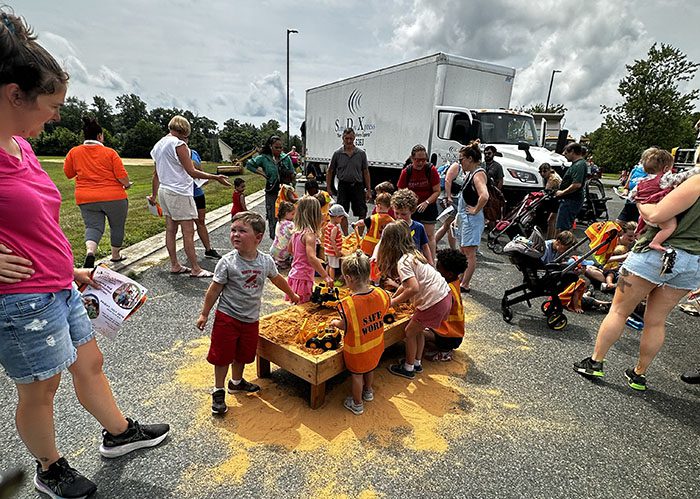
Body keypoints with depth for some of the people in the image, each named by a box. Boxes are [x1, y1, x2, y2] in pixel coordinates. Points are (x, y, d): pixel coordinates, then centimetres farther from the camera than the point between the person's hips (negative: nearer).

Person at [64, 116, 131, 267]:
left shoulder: (74, 152, 2)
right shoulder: (110, 152, -7)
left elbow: (68, 173, 11)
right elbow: (122, 176, -12)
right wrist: (126, 185, 9)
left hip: (86, 199, 2)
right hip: (114, 197, -2)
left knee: (93, 226, 3)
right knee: (117, 226, 16)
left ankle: (89, 251, -26)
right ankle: (116, 255, 31)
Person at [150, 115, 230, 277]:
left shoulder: (158, 145, 15)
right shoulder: (178, 144, -12)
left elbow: (156, 173, 19)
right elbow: (192, 172, -17)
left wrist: (154, 195, 25)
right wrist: (216, 177, -13)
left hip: (164, 191, 10)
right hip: (179, 192, -9)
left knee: (170, 229, 11)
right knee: (188, 232, -6)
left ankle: (174, 265, 19)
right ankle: (195, 269, -2)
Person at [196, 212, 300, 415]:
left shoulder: (266, 260, -8)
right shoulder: (227, 262, -18)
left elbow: (277, 279, 12)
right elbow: (214, 289, -9)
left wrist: (292, 295, 24)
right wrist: (204, 314, -4)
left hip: (251, 319, 4)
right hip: (227, 317, -3)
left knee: (243, 354, 21)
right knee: (222, 355, 7)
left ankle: (236, 382, 46)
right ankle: (218, 391, 28)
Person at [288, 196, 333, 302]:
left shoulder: (296, 232, 4)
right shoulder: (309, 234, -20)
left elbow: (290, 250, 22)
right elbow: (312, 257, -32)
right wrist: (326, 276, -34)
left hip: (294, 276, 8)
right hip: (303, 279, -8)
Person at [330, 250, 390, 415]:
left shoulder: (348, 304, -34)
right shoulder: (381, 294, -20)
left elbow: (344, 326, -18)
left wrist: (335, 323, 4)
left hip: (357, 349, -5)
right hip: (376, 345, 5)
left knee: (357, 375, 19)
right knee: (370, 368, 31)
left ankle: (357, 404, 40)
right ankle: (368, 392, 56)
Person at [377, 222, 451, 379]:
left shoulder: (402, 262, -18)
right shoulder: (413, 253, 11)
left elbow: (414, 288, -29)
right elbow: (406, 284, 19)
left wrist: (394, 302, -16)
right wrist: (393, 297, 18)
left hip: (434, 302, -9)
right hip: (445, 295, 9)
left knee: (410, 331, 11)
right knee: (418, 329, 24)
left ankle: (408, 368, 27)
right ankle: (417, 363, 40)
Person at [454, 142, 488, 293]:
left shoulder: (479, 174, -16)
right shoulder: (470, 173, 14)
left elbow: (484, 196, -34)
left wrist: (475, 210, -21)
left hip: (472, 219, -10)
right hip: (464, 218, 10)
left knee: (470, 253, -2)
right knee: (462, 251, 17)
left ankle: (465, 285, 6)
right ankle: (460, 280, 29)